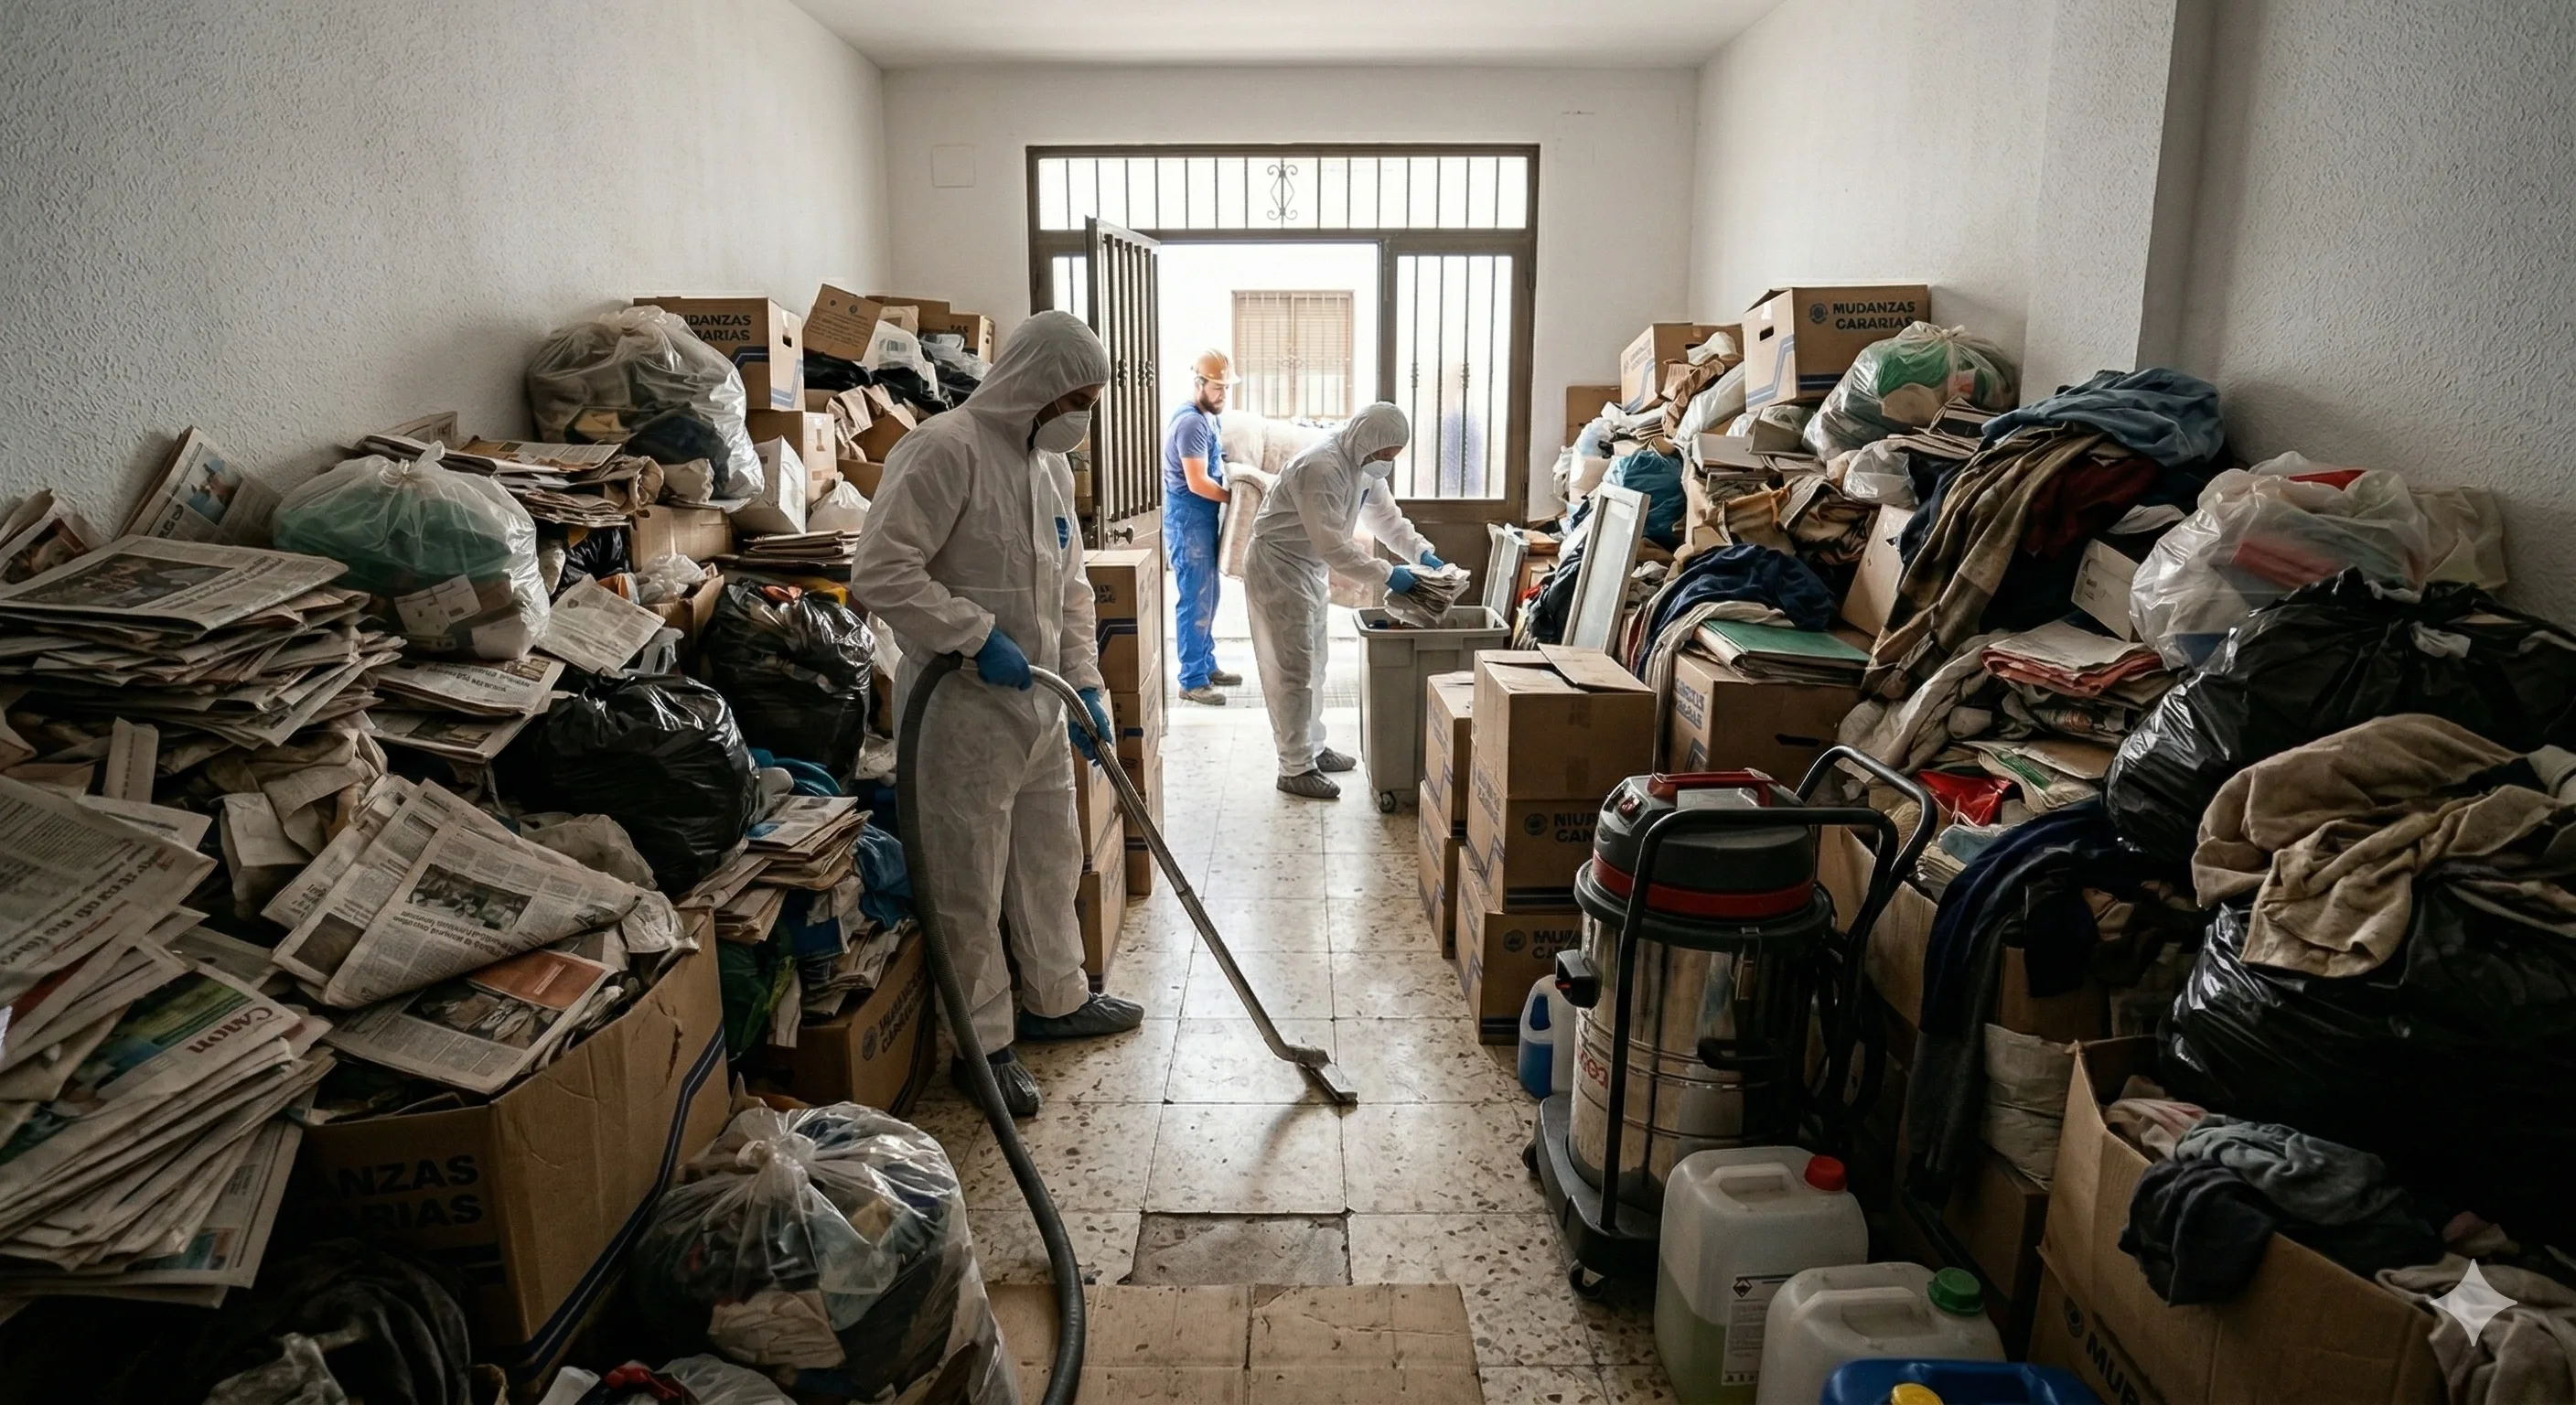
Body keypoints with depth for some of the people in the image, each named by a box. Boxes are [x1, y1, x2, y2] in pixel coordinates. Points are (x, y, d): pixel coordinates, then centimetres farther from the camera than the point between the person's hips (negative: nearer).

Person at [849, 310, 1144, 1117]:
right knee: (970, 883, 4)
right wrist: (979, 637, -24)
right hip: (964, 709, -9)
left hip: (1041, 705, 9)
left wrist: (1084, 683, 10)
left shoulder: (1051, 465, 11)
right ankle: (981, 1043, 19)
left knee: (1051, 859, 20)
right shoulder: (946, 450, -16)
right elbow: (881, 573, -23)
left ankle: (1055, 999, 39)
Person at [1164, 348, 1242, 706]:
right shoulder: (1191, 422, -19)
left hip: (1202, 521, 10)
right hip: (1188, 522, -10)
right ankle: (1192, 681, 0)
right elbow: (1198, 483, -23)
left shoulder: (1205, 417, 12)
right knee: (1195, 602, -6)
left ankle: (1207, 666, 27)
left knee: (1207, 599, 16)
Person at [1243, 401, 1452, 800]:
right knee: (1293, 672, -6)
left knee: (1312, 667, 17)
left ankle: (1312, 748, 30)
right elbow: (1333, 544, -33)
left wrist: (1422, 552, -2)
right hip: (1278, 570, -10)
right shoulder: (1320, 469, -28)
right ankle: (1295, 769, 0)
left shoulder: (1364, 467, 2)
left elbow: (1386, 516, 14)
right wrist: (1387, 575, -31)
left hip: (1310, 570, 10)